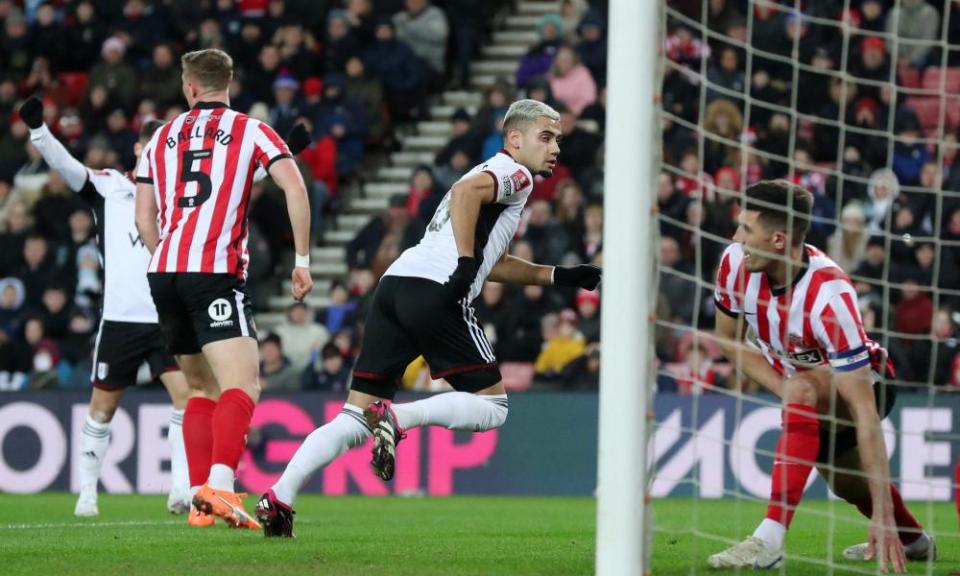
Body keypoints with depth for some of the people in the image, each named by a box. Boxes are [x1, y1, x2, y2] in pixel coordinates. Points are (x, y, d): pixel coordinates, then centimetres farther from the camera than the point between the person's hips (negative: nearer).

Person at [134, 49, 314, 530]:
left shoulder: (162, 137, 18)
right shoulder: (250, 130, 6)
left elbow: (144, 219, 16)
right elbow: (294, 187, -7)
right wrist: (302, 260, -1)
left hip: (163, 273, 5)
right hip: (215, 272, -5)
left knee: (204, 388, 19)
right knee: (241, 387, -14)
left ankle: (200, 495, 13)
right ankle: (219, 486, -35)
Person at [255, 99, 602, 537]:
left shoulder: (493, 174, 34)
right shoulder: (515, 173, 5)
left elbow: (491, 263, 42)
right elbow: (466, 191, -16)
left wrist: (557, 275, 38)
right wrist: (465, 262, -18)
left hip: (395, 285, 9)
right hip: (435, 291, -8)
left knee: (354, 419, 5)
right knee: (492, 406, 1)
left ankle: (279, 498, -10)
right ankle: (397, 418, -20)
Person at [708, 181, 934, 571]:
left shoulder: (829, 297, -40)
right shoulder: (736, 263, -23)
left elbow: (865, 412, -40)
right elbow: (729, 342, -3)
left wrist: (882, 513, -42)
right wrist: (783, 390, -22)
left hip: (865, 384, -7)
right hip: (800, 382, 7)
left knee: (803, 390, -38)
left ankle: (769, 541, -38)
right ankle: (914, 542, 54)